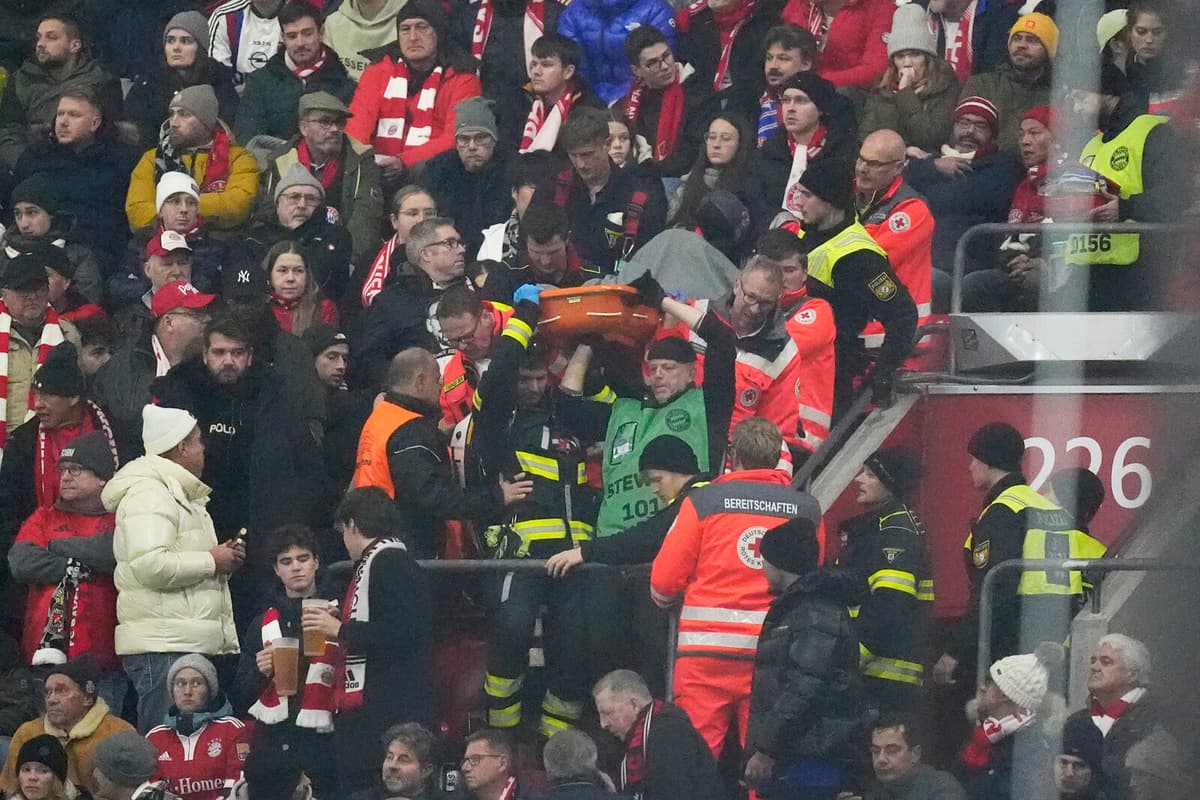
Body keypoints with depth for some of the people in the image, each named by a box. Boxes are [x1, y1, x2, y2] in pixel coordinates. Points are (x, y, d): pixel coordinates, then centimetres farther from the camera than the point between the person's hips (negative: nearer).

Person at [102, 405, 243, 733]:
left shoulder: (180, 494, 25)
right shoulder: (147, 494, -10)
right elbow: (150, 564, -23)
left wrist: (224, 558, 15)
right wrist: (211, 561, -11)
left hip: (191, 644, 10)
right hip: (162, 647, -10)